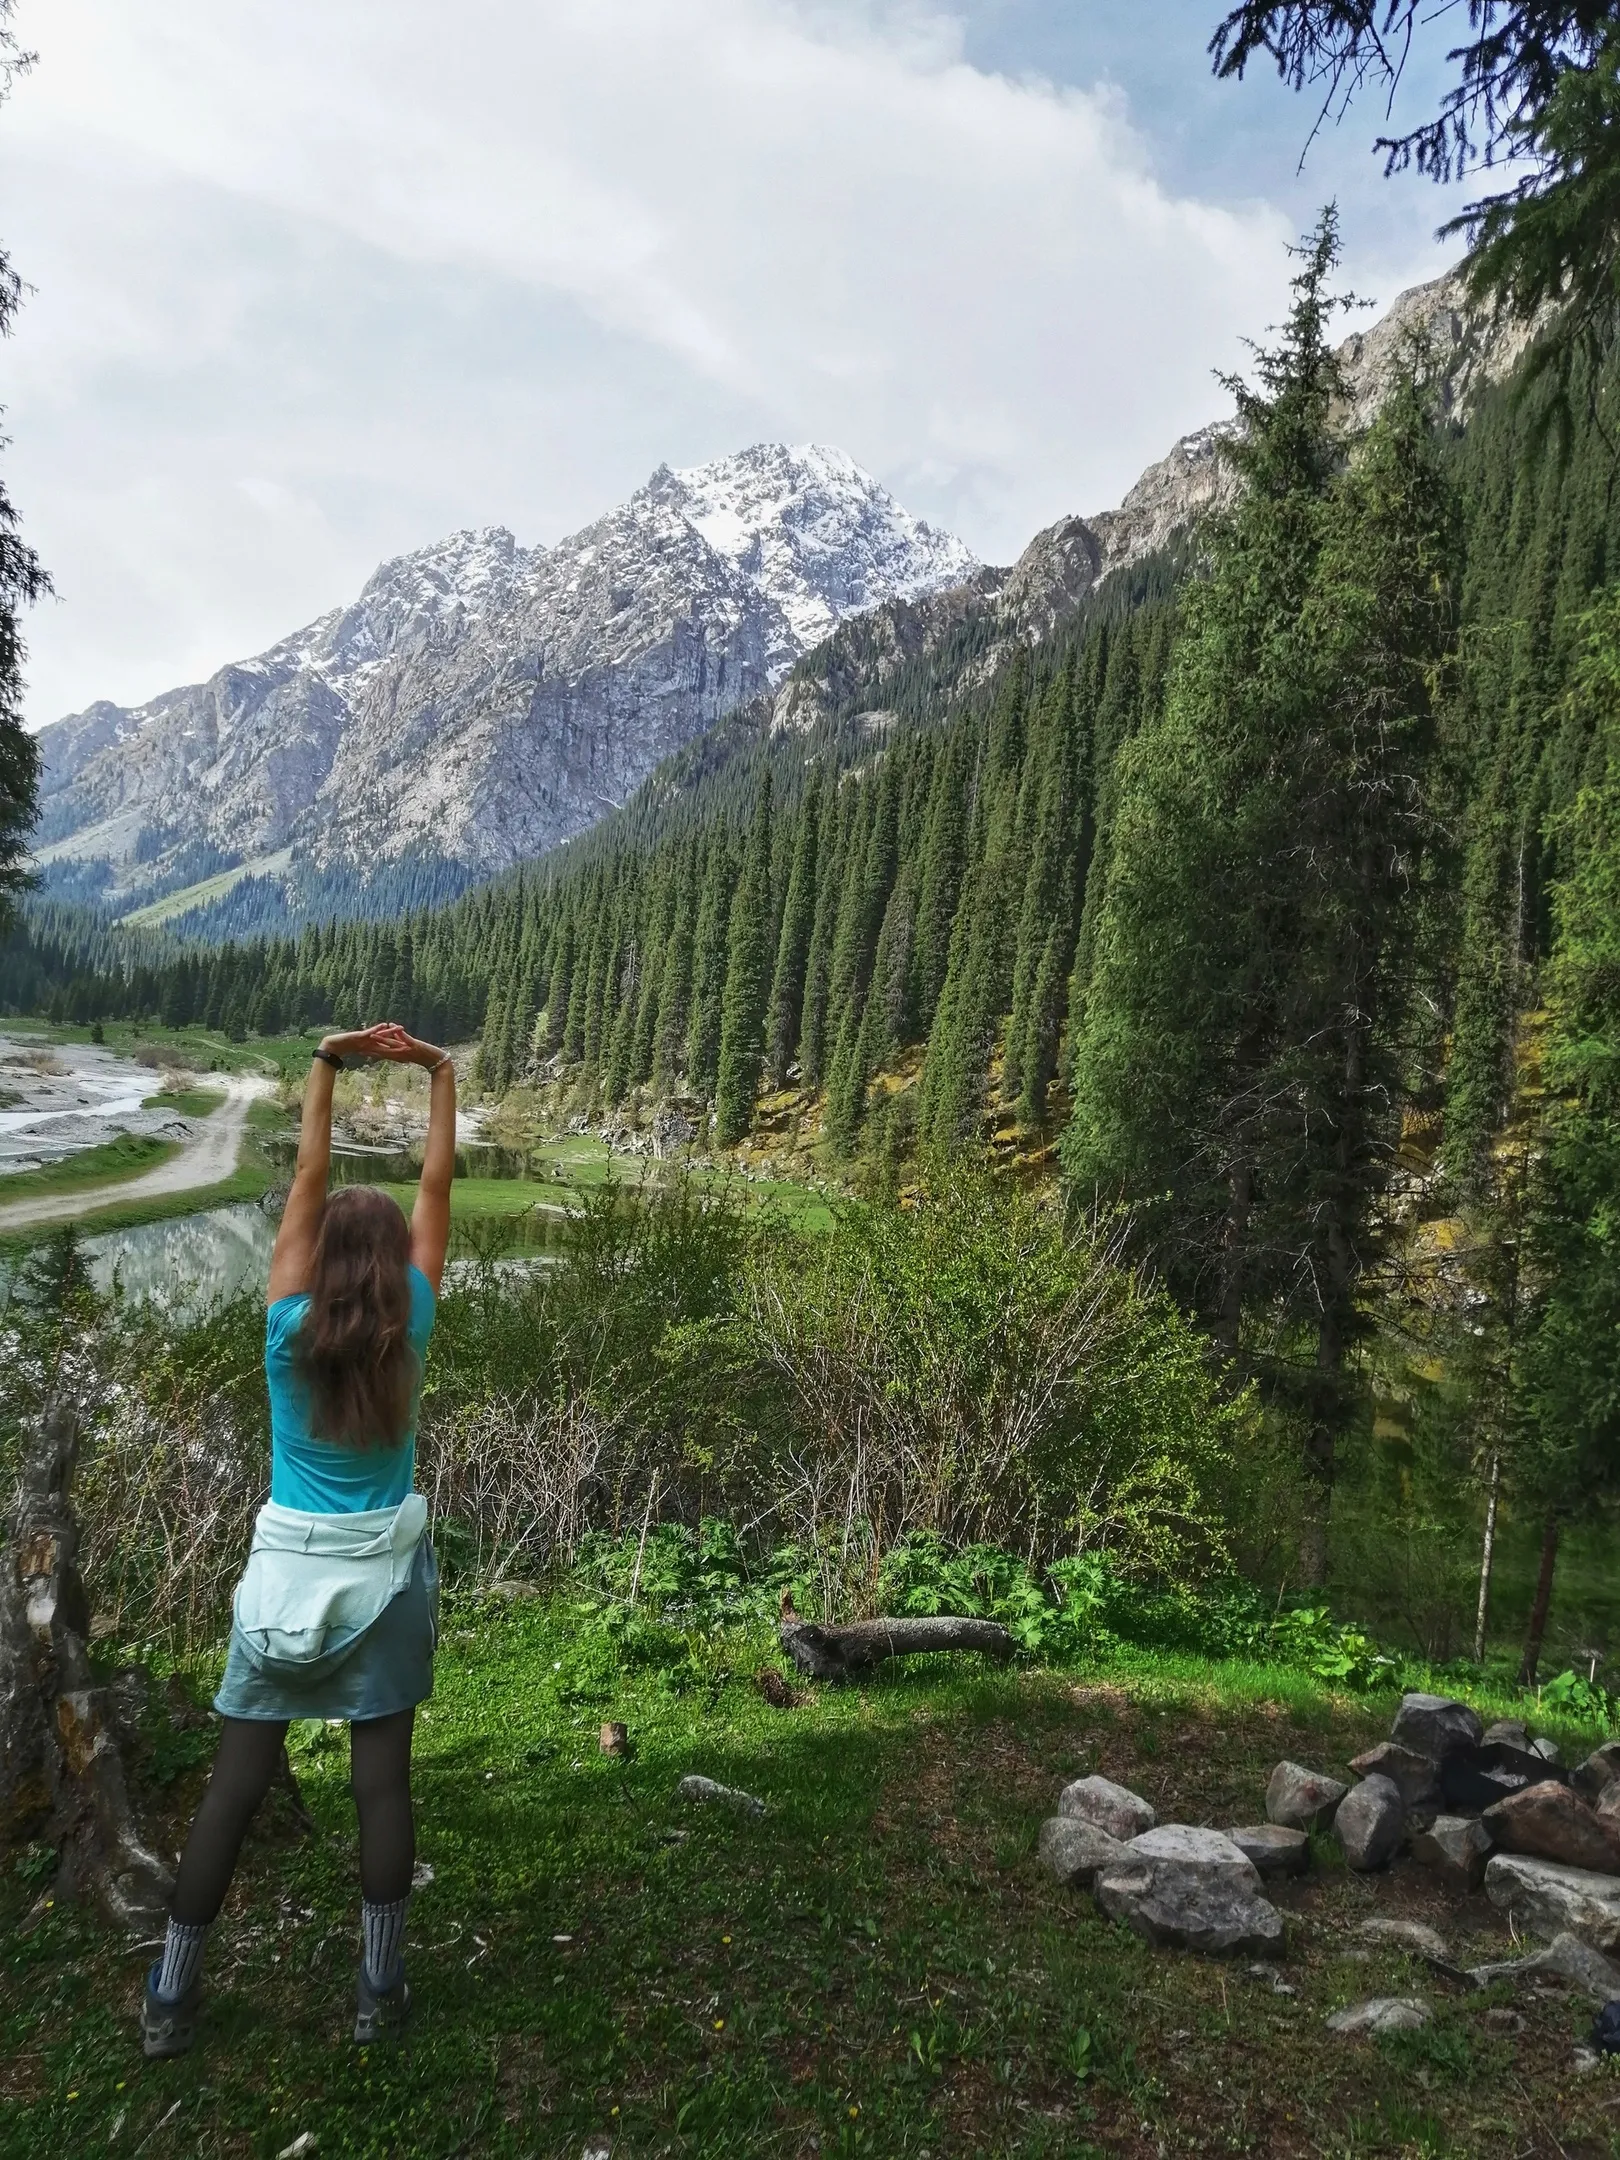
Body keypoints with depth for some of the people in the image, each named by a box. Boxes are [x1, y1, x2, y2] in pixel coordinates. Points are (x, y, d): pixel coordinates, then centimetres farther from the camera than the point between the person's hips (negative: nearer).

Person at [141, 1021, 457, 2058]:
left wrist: (329, 1062, -9)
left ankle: (171, 1997, 20)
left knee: (238, 1779, 9)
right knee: (384, 1778, 7)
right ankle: (381, 1991, 17)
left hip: (289, 1565, 1)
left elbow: (308, 1178, -10)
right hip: (384, 1569, 0)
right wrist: (441, 1075, -5)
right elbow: (437, 1189, -7)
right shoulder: (409, 1332, -10)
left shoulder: (289, 1329, -11)